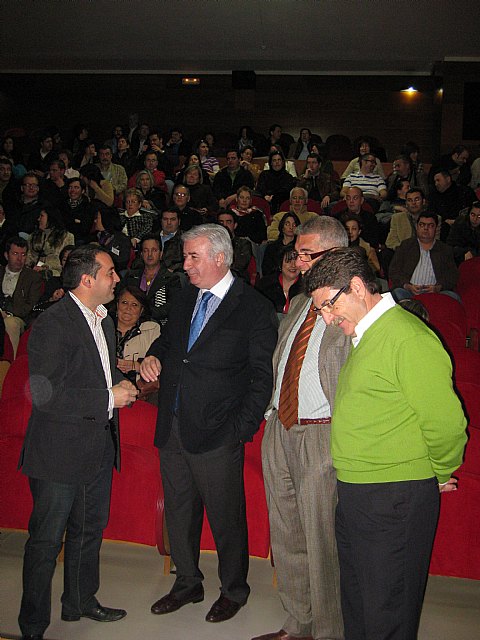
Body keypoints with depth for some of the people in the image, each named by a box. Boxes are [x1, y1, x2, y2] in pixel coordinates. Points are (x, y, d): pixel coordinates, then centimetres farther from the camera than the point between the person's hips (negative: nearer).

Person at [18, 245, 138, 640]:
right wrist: (109, 398, -21)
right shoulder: (52, 325, -20)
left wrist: (121, 385, 2)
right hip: (60, 452, -9)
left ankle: (81, 601, 42)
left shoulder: (104, 321, 10)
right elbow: (47, 396, -26)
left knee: (90, 529, 22)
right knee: (47, 541, 5)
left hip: (99, 448, 9)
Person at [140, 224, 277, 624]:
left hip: (217, 435, -6)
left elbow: (263, 376, -11)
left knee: (226, 517, 9)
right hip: (172, 427, 7)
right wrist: (153, 356, 3)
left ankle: (233, 590, 32)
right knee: (179, 513, 18)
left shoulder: (255, 308, -10)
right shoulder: (185, 299, 10)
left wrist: (243, 427, -15)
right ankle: (187, 584, 39)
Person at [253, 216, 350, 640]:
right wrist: (272, 413, 16)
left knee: (323, 544, 4)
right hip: (280, 432, 8)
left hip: (324, 438, -8)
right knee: (287, 538, 18)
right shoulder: (298, 304, 15)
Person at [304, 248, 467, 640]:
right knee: (355, 602, 22)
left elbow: (446, 422, -20)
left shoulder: (408, 337, -19)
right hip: (355, 493, 9)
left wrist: (440, 474, -3)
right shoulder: (366, 336, 12)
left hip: (394, 498, -9)